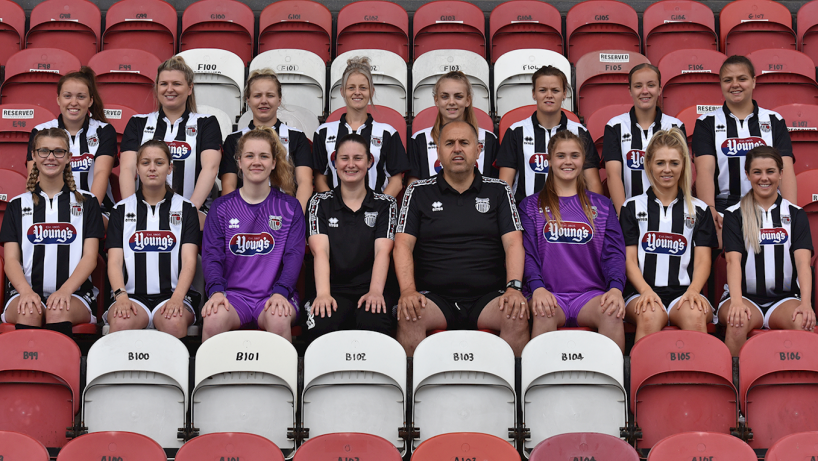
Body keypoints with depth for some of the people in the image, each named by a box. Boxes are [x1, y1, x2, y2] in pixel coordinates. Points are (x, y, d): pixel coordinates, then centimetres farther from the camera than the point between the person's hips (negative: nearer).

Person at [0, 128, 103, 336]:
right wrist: (26, 291, -14)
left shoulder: (86, 202, 15)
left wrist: (65, 290, -13)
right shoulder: (17, 205, 18)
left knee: (59, 311, -36)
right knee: (29, 312, -35)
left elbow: (90, 257, 6)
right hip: (26, 290, 1)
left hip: (73, 293, -1)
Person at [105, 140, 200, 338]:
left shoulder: (186, 209, 13)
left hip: (172, 294, 0)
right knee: (121, 323, -35)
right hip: (132, 295, 0)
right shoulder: (121, 210, 16)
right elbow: (114, 261, 7)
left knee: (174, 323, -36)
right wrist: (121, 297, -13)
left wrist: (177, 298, -15)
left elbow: (189, 260, 3)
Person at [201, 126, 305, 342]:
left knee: (279, 320, -35)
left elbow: (294, 255, 2)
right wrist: (216, 291, -18)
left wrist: (280, 293, -17)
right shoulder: (221, 207, 12)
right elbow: (212, 254, 3)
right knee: (213, 320, -33)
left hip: (274, 294, 0)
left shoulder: (290, 207, 11)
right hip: (233, 293, 1)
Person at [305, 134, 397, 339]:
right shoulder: (321, 203, 13)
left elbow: (382, 251, -2)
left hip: (370, 289, 0)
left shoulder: (385, 204, 12)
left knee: (373, 324, -35)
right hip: (334, 289, 0)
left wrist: (375, 292, -21)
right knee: (322, 326, -34)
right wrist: (323, 294, -21)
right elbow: (320, 250, -3)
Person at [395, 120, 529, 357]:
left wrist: (514, 287, -13)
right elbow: (403, 244, 3)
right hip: (434, 296, 0)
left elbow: (513, 243, 5)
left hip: (487, 296, 1)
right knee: (409, 317, -33)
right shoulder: (419, 192, 12)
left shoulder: (498, 191, 14)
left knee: (517, 316, -31)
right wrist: (408, 290, -14)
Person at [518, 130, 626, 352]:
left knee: (612, 313, -34)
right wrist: (537, 287, -17)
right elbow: (527, 253, 5)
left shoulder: (601, 205, 20)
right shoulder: (531, 205, 16)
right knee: (544, 314, -37)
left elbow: (614, 253, 9)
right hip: (549, 292, -1)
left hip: (590, 293, 1)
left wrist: (616, 288, -13)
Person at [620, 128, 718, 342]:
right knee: (650, 316, -37)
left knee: (696, 316, -36)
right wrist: (645, 290, -13)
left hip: (684, 292, 1)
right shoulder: (632, 207, 14)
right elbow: (629, 258, 7)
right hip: (642, 292, -1)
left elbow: (702, 260, 9)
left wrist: (693, 291, -12)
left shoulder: (699, 210, 17)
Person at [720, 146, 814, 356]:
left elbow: (803, 261, -2)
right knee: (738, 322, -35)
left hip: (784, 297, 1)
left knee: (802, 322, -33)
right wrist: (737, 302, -24)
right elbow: (733, 260, -6)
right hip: (745, 295, -1)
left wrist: (806, 303, -20)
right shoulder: (734, 215, 7)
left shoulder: (796, 215, 11)